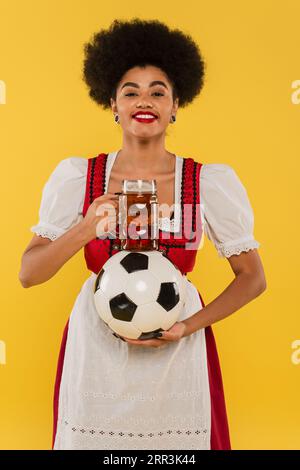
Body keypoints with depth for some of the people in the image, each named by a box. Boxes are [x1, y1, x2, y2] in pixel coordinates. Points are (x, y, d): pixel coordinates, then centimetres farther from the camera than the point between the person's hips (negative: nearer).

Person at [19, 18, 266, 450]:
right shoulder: (78, 177, -5)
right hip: (95, 354, 1)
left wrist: (188, 326, -13)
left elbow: (253, 277, 0)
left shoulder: (211, 183, -7)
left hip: (177, 356, 0)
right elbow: (28, 274, -5)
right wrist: (85, 230, -21)